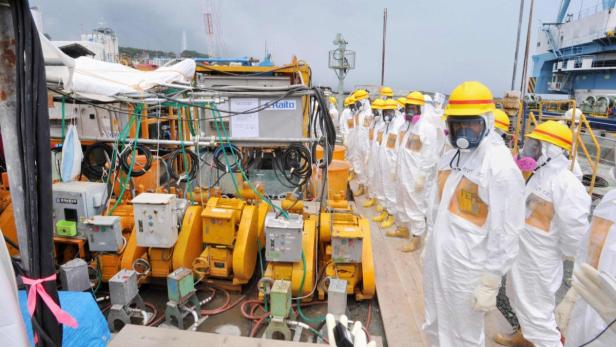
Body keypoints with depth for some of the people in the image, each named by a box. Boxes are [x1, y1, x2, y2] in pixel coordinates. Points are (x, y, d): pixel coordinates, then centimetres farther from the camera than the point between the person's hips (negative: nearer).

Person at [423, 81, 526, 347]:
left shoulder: (501, 166, -18)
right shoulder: (449, 157, 6)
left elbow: (505, 232, -18)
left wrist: (490, 282, -16)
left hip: (466, 268, -7)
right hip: (436, 260, 7)